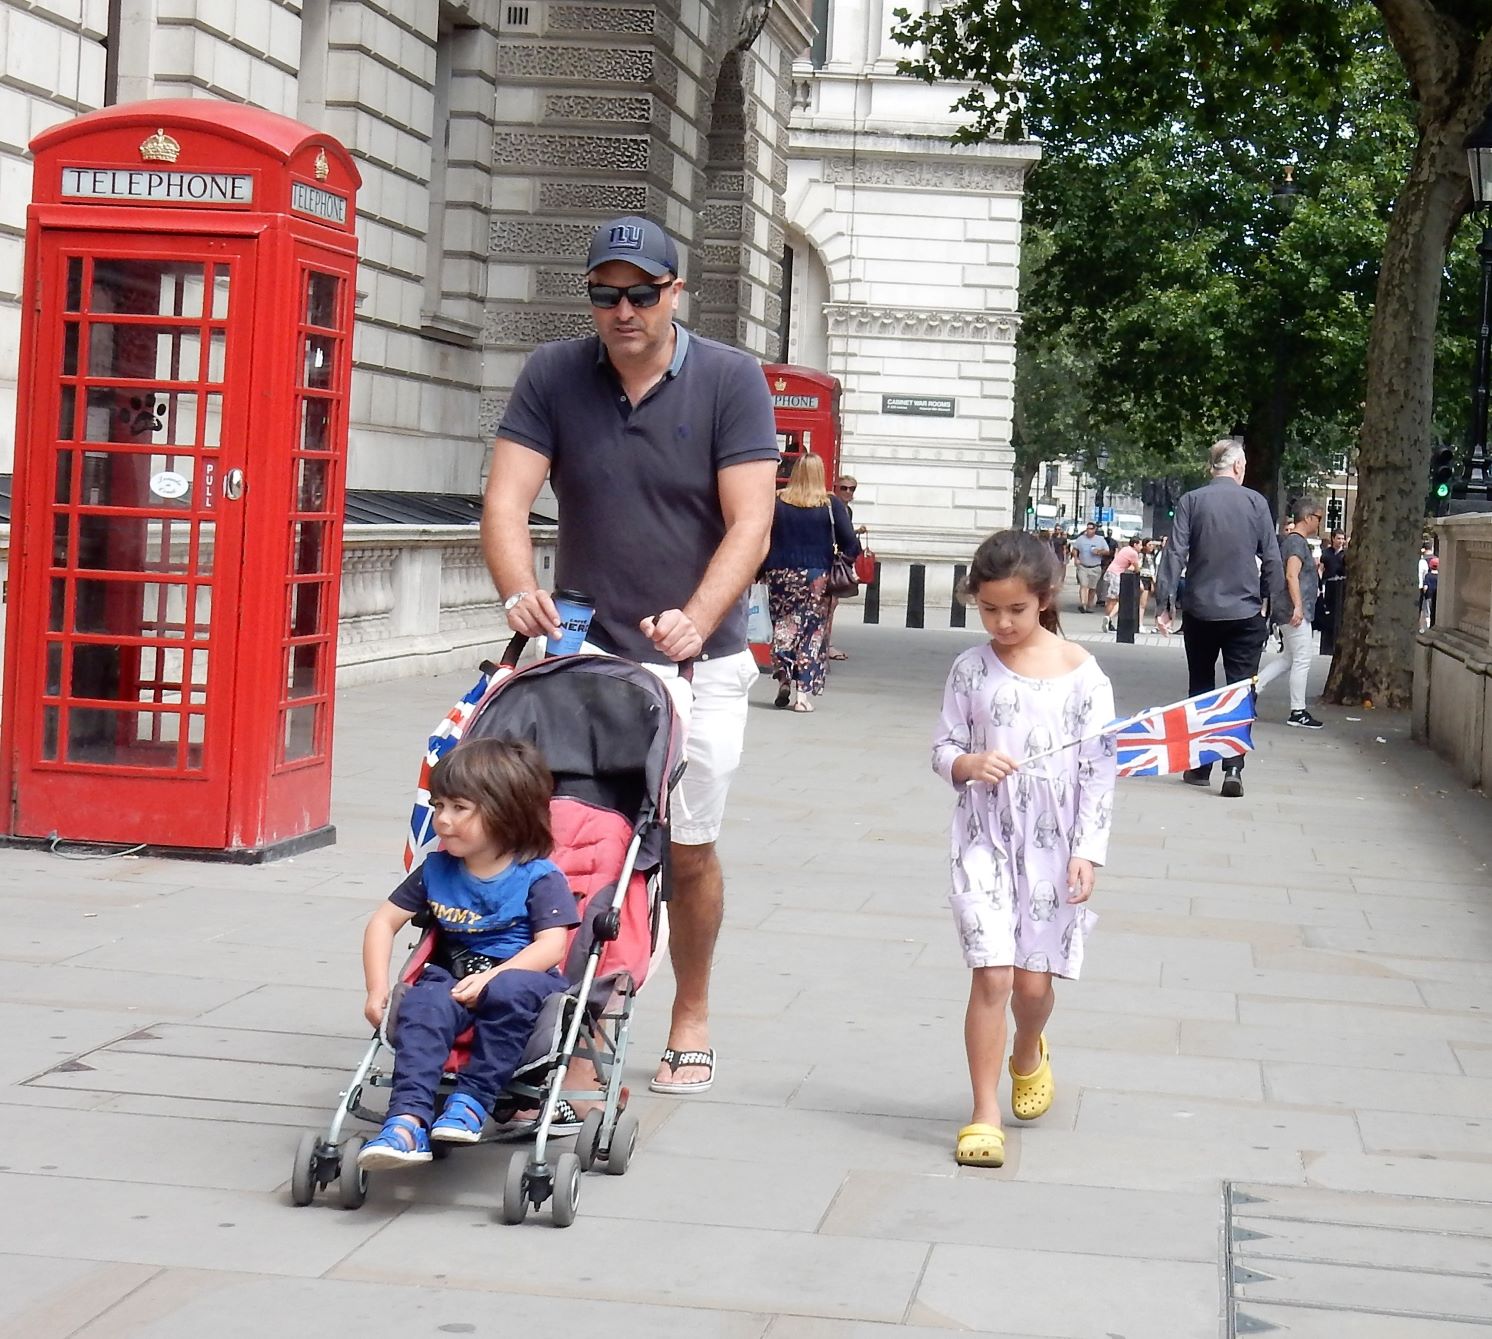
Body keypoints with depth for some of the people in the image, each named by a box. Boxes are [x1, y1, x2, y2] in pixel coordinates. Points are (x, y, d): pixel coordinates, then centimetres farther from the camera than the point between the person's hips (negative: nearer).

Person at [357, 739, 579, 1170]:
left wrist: (493, 977, -26)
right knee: (423, 1003, -31)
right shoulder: (437, 870, 11)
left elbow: (551, 946, -12)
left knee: (510, 991, -39)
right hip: (454, 980, 3)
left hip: (521, 976, -3)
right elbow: (384, 922, 13)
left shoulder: (539, 877, -3)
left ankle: (472, 1100, -33)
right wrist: (377, 989, -1)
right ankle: (408, 1121, -45)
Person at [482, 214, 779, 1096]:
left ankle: (692, 1019, 26)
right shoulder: (554, 377, -1)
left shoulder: (732, 380, -6)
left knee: (690, 849, 7)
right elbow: (507, 500, -8)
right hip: (586, 652, 1)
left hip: (697, 662, -1)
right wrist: (520, 592, -28)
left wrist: (697, 619, -28)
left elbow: (750, 524, -12)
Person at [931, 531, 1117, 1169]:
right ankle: (985, 1112, 1)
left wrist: (1087, 850, -8)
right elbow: (943, 748, 7)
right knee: (991, 973, -9)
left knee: (1034, 981, 6)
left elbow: (1098, 769, -2)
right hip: (986, 836, 0)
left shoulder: (1080, 673, -4)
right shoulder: (972, 669, 1)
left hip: (1053, 841, 0)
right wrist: (968, 764, -16)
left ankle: (1028, 1052, 41)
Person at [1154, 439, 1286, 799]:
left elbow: (1175, 554, -7)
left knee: (1201, 688, 14)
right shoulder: (1256, 502, -3)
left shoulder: (1191, 501, -3)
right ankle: (1233, 769, -10)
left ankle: (1199, 766, 18)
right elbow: (1271, 560, -1)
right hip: (1245, 612, -1)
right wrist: (1278, 604, 8)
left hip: (1201, 611, 1)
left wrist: (1164, 603, -3)